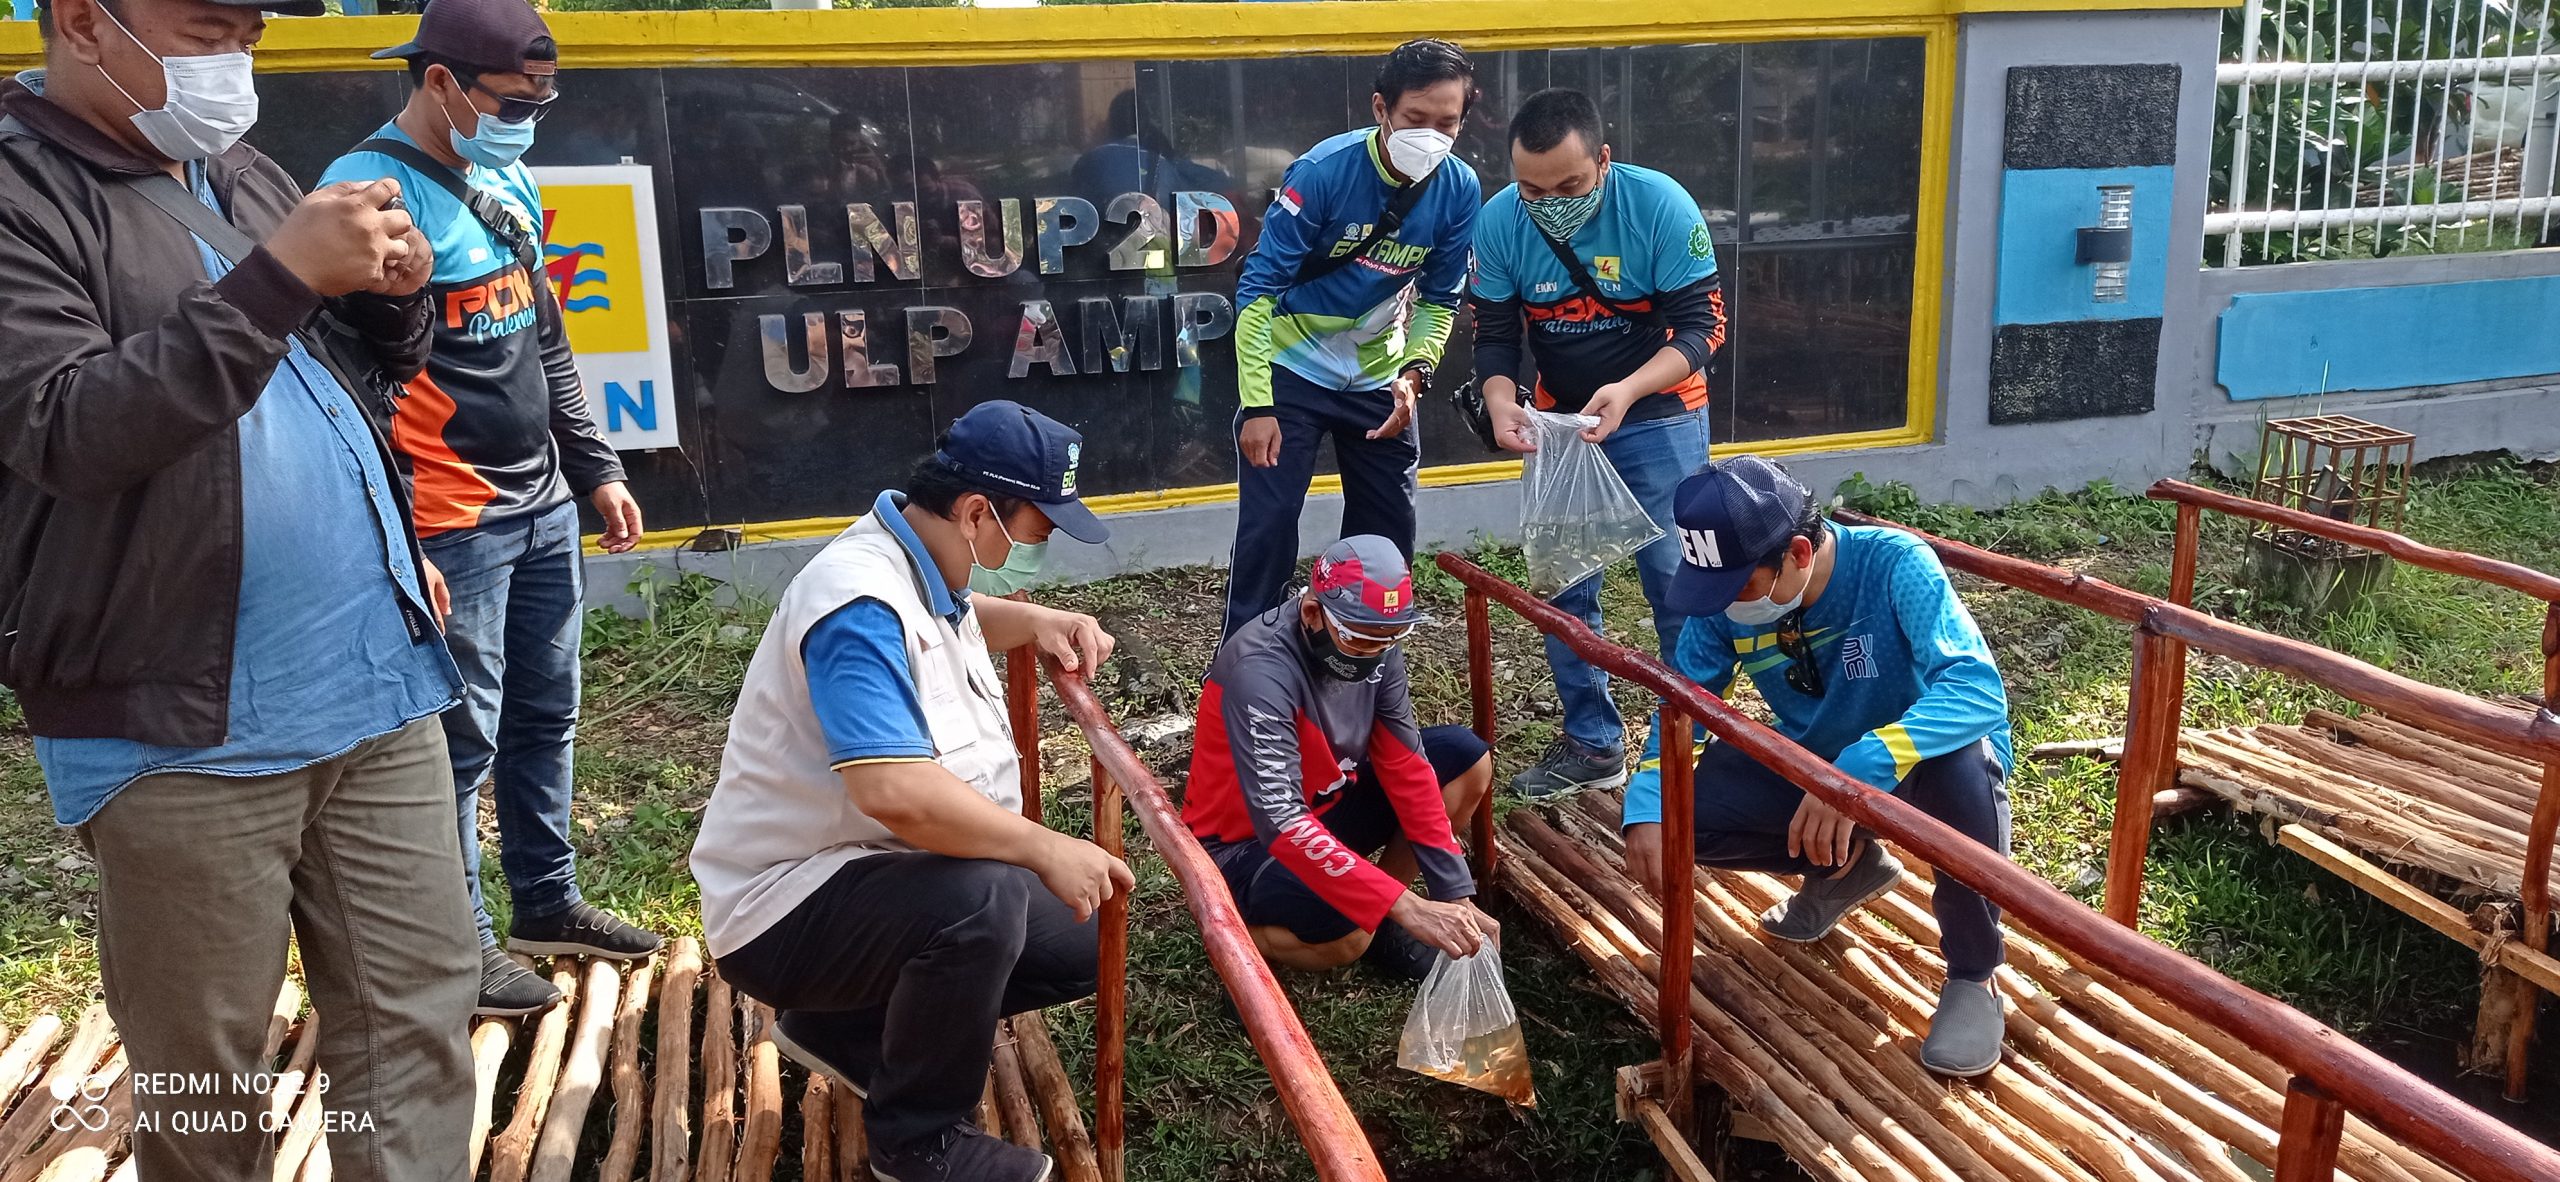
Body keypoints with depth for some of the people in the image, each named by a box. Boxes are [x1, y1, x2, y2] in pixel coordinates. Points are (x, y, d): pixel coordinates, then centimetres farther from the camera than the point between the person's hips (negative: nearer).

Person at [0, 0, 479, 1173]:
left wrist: (390, 302, 0)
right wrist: (279, 278, -25)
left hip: (377, 688, 6)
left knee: (418, 1015, 9)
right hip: (184, 727, -6)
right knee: (204, 1076, 9)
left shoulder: (244, 175, 13)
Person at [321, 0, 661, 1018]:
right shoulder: (373, 194, -15)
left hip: (544, 509, 8)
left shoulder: (510, 184, 12)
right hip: (454, 529, -8)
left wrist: (596, 470, 20)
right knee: (463, 738, 1)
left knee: (545, 716, 17)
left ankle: (547, 904, 32)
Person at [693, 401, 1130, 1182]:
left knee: (1077, 945, 7)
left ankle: (844, 1028, 19)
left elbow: (953, 616, 30)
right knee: (980, 899, -36)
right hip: (789, 903, -10)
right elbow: (894, 790, -40)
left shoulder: (922, 564, 4)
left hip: (868, 875, 10)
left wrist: (1040, 624, 8)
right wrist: (1046, 849, -30)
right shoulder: (863, 609, -27)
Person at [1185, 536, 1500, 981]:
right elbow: (1282, 826, -39)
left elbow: (1407, 767, -10)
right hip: (1244, 843, -7)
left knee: (1466, 758, -5)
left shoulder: (1373, 646, -11)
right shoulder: (1262, 671, -33)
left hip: (1326, 803, 8)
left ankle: (1380, 916, 5)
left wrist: (1458, 896, -16)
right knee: (1349, 934, -34)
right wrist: (1408, 908, -43)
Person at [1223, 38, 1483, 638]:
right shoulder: (1323, 171, -23)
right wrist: (1256, 405, -23)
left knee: (1389, 532, 8)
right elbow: (1259, 288, -20)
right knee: (1268, 524, -6)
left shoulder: (1460, 190, -12)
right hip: (1293, 370, -4)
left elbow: (1438, 298, 2)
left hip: (1380, 378, 4)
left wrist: (1414, 372, -17)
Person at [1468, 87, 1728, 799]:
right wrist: (1502, 402, -27)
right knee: (1564, 584, 5)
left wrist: (1627, 391, -35)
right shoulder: (1499, 222, -13)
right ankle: (1593, 745, 19)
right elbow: (1495, 334, -5)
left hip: (1659, 414, -3)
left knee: (1674, 576, -5)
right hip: (1560, 419, 4)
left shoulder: (1660, 205, -21)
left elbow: (1701, 324, -19)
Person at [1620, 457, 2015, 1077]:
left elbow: (1979, 690, -40)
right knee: (1680, 805, -16)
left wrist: (1862, 769, -54)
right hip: (1814, 763, 5)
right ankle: (1849, 867, 11)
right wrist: (1647, 809, -29)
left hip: (1917, 757, -4)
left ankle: (1973, 975, -15)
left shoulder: (1894, 565, -30)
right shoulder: (1727, 600, -17)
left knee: (1961, 764, -40)